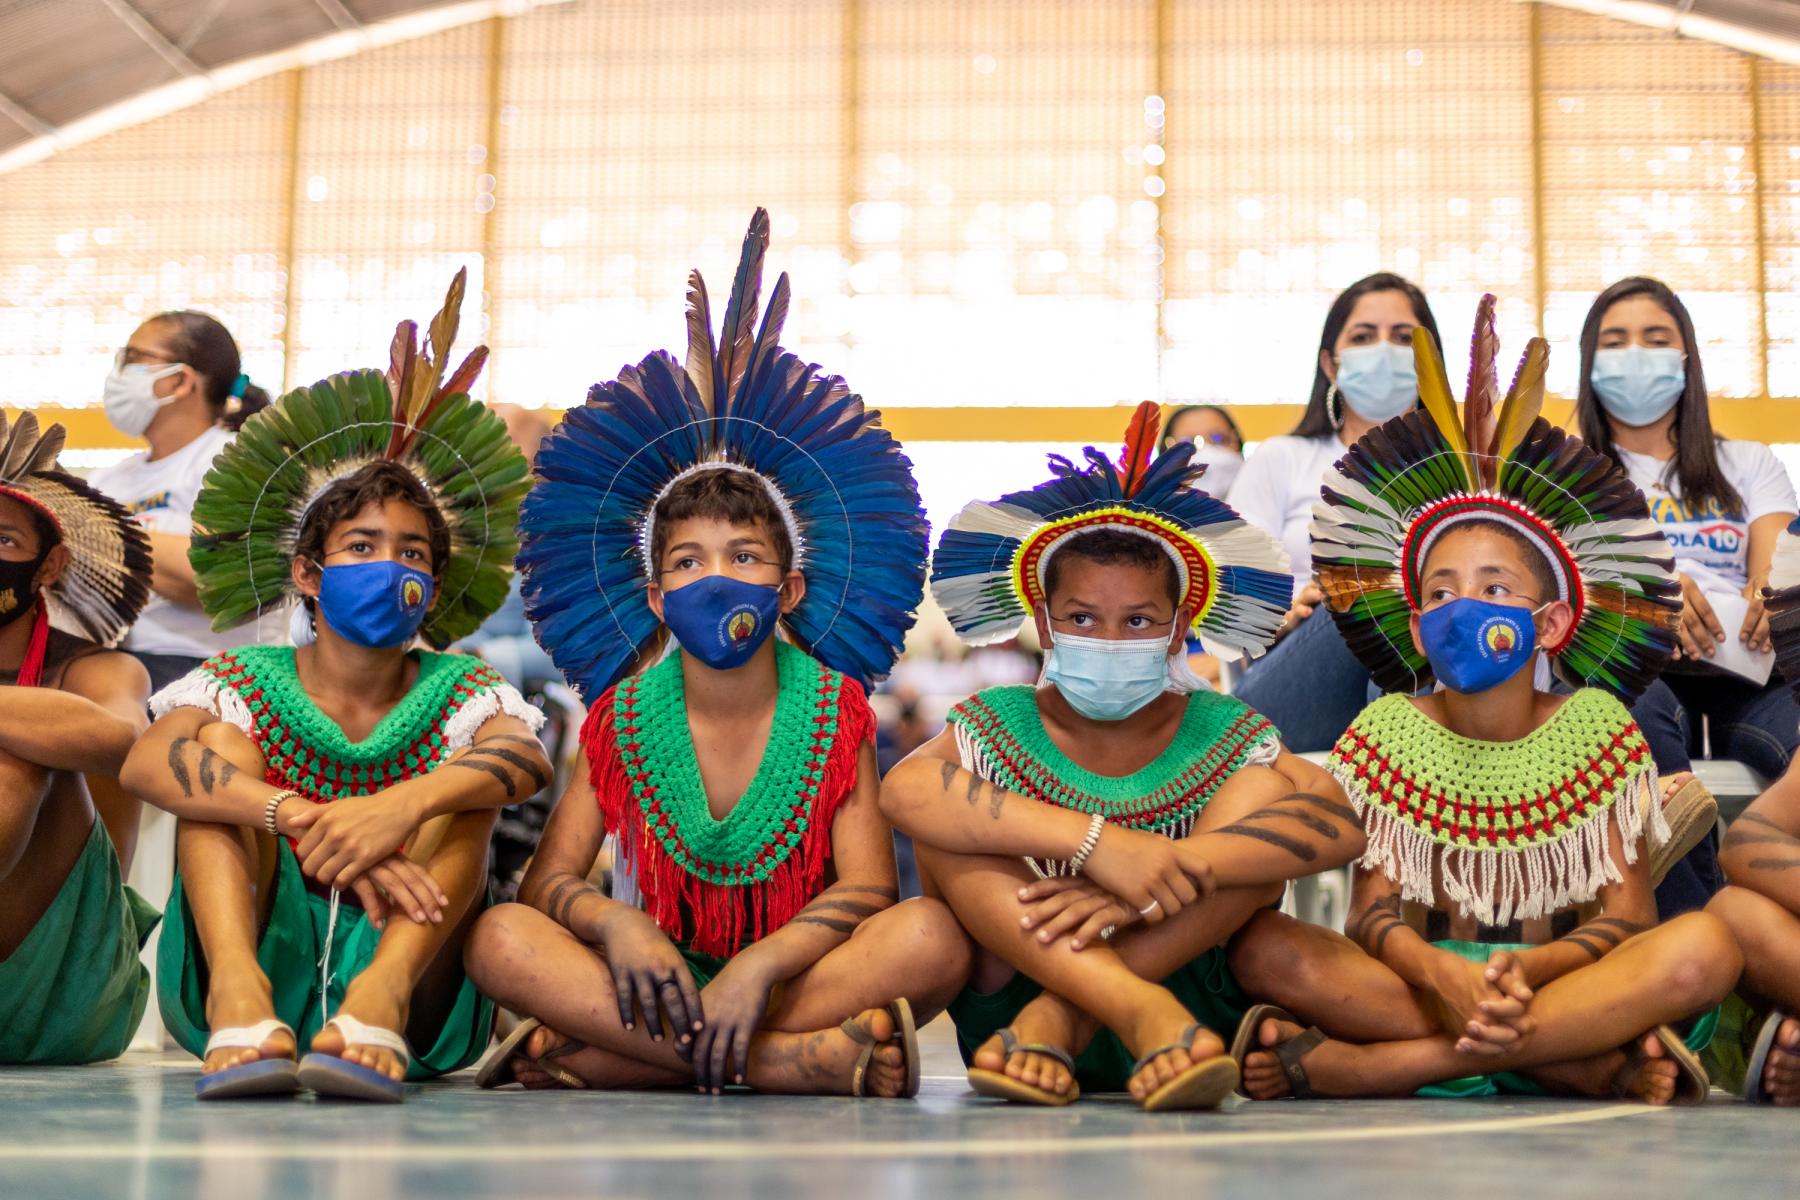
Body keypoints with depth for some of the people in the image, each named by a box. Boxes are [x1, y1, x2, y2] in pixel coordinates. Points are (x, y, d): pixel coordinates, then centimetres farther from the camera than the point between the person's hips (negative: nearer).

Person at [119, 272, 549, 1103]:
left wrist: (405, 805, -42)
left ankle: (382, 997, -43)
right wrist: (305, 820, -37)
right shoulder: (245, 683, 5)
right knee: (222, 745, -13)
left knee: (460, 782, -17)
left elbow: (525, 762, -20)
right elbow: (143, 765, -19)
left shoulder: (460, 692, 6)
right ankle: (238, 991, -39)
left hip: (416, 988, 0)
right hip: (262, 962, 0)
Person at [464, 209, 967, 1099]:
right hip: (662, 982, 1)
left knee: (930, 937, -30)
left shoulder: (832, 708, 2)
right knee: (500, 939, -25)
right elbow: (546, 883, 1)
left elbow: (868, 890, -8)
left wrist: (762, 965, -27)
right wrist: (614, 923, -24)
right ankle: (801, 1062, -35)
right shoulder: (623, 716, 5)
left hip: (798, 975, -1)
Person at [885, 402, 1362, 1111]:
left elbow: (1339, 826, -16)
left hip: (1193, 991, 0)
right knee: (949, 809, -17)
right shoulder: (995, 725, 3)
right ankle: (1143, 1011, -35)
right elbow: (901, 791, -22)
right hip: (1009, 994, 0)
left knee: (1271, 796, -15)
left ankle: (1057, 1020, -29)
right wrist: (1094, 841, -33)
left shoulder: (1224, 734, 5)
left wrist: (1166, 870, -30)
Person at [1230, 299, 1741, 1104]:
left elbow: (1629, 914, -2)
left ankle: (1342, 1065, -34)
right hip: (1428, 982, 0)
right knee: (1261, 946, -26)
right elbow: (1372, 911, -3)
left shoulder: (1595, 726, 6)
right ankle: (1594, 1064, -31)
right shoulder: (1389, 729, 7)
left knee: (1704, 948, -30)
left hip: (1567, 980, 1)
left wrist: (1532, 969, -26)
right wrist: (1438, 973, -28)